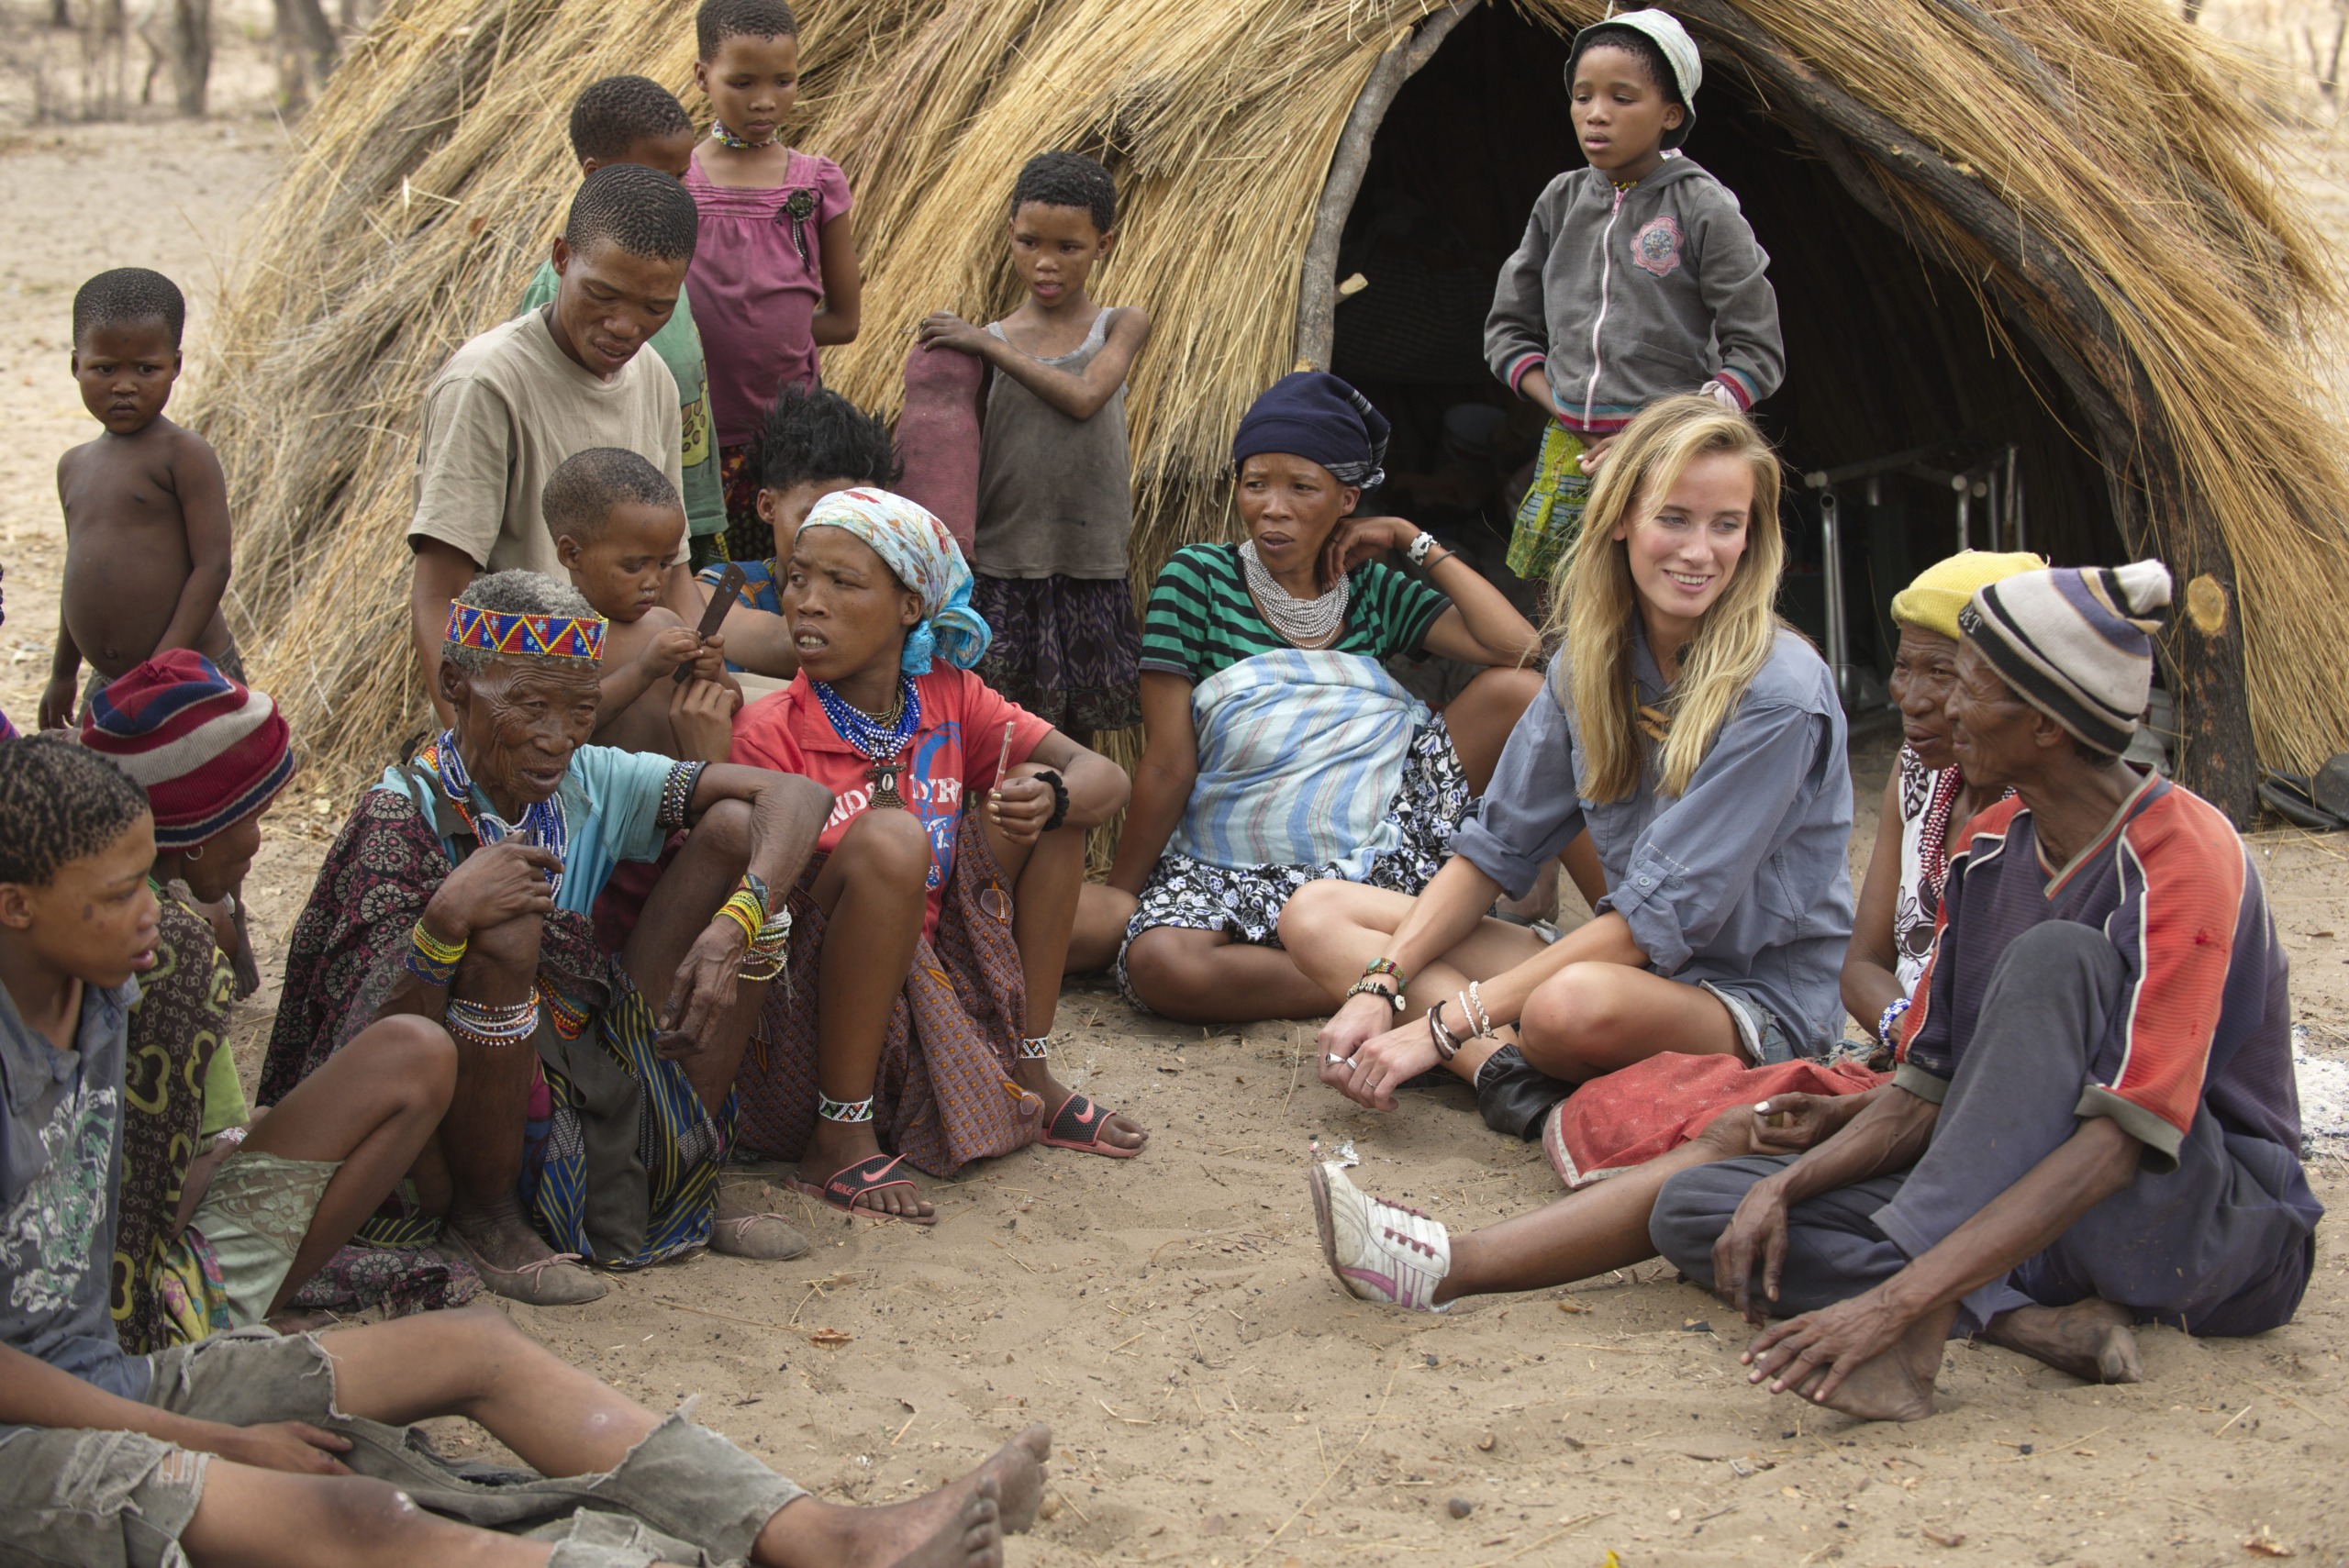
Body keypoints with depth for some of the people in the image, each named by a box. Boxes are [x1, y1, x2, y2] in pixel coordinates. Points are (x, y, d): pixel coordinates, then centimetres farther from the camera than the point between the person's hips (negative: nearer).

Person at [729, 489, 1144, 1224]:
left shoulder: (949, 700, 3)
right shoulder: (768, 734, -13)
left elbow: (1106, 778, 0)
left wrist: (1050, 797, -22)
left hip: (934, 985, 6)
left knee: (1044, 797, 1)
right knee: (890, 840, -31)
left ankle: (1029, 1078, 7)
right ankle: (840, 1142, -22)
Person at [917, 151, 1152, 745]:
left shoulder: (1122, 327, 4)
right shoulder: (984, 343, 2)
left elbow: (1083, 397, -15)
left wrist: (989, 345, -11)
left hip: (1091, 569, 0)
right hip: (1003, 568, 0)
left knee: (1079, 732, 9)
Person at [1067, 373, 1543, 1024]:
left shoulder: (1377, 590, 9)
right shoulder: (1198, 578, -1)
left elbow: (1521, 647, -7)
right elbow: (1167, 767, -2)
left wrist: (1413, 541, 0)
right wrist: (1119, 898, -4)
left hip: (1389, 839, 3)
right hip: (1241, 869, -2)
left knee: (1515, 690, -14)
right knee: (1158, 961, -36)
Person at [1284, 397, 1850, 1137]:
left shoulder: (1776, 694, -18)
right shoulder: (1592, 655, 3)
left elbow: (1658, 917, -21)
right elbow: (1498, 844, 6)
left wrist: (1446, 1025, -22)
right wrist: (1380, 986, -10)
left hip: (1758, 997, -8)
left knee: (1578, 1004, -43)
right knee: (1316, 913, -4)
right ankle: (1514, 1073, -24)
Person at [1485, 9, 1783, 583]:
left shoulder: (1702, 208, -5)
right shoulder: (1561, 201, 9)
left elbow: (1757, 355, -5)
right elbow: (1507, 330, 16)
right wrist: (1565, 410, 1)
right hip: (1568, 454, 5)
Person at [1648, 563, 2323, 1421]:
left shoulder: (2185, 859, -19)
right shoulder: (1991, 848, 6)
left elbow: (2119, 1145, -29)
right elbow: (1926, 1093, 8)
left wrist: (1897, 1300, -39)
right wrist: (1783, 1188, -11)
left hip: (2218, 1222, -7)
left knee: (2057, 959, -33)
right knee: (1693, 1209, -8)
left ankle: (1915, 1331, -40)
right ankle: (2031, 1321, -24)